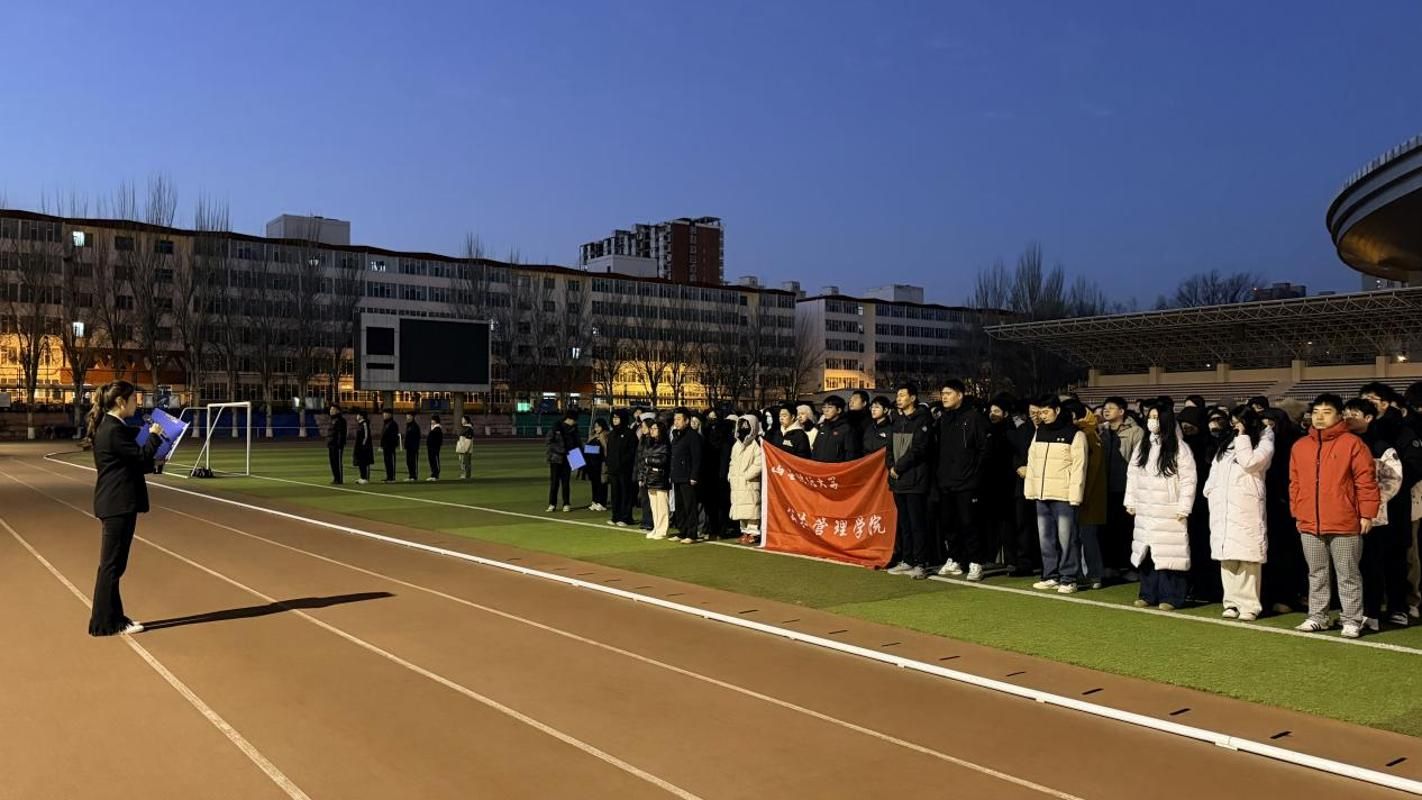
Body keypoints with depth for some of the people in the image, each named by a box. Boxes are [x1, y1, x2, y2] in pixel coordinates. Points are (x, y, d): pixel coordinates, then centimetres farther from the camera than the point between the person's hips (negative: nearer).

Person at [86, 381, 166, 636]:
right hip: (118, 504, -10)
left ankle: (112, 618, 23)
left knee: (113, 564, 15)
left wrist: (152, 462, 7)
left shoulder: (109, 426, 13)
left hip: (114, 503, 10)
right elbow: (140, 456, -16)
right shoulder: (114, 430, -18)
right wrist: (154, 435, -4)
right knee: (112, 564, -2)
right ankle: (104, 623, 6)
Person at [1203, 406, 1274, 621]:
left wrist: (1242, 437, -6)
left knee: (1248, 556, -9)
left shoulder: (1264, 442, 4)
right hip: (1223, 506, 5)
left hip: (1247, 507, -5)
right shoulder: (1226, 443, 21)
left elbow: (1249, 463, -13)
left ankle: (1249, 604, -6)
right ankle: (1232, 601, 7)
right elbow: (1215, 470, 23)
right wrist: (1210, 492, 12)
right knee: (1226, 556, 3)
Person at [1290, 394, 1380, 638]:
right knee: (1317, 573, 13)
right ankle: (1318, 616, 22)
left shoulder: (1352, 443, -6)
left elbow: (1366, 481, -7)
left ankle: (1352, 620, 12)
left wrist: (1367, 514, -9)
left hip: (1344, 524, -5)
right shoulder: (1300, 446, 9)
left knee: (1348, 574, 4)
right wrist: (1297, 513, 11)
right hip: (1309, 524, 5)